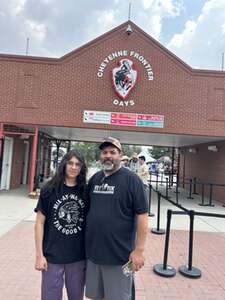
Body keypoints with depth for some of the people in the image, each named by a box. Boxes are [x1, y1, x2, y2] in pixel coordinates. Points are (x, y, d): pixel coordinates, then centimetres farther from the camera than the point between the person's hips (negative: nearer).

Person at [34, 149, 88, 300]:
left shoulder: (85, 191, -2)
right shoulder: (49, 189, -8)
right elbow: (40, 222, -4)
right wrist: (39, 254, -6)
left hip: (79, 256, 2)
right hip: (53, 255, -1)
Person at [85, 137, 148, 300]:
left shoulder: (131, 179, -12)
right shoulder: (94, 179, 4)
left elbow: (142, 215, -13)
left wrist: (139, 250, -15)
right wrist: (85, 241, 12)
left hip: (119, 255, -5)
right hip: (93, 252, 5)